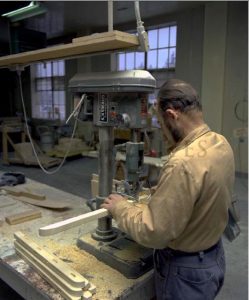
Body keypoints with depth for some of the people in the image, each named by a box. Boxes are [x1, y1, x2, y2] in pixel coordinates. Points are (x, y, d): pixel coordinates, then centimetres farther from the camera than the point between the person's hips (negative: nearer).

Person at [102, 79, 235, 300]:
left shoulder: (183, 163, -34)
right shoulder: (221, 144, -5)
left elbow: (153, 233, -29)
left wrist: (120, 207, -14)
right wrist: (161, 194, 9)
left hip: (186, 269, -8)